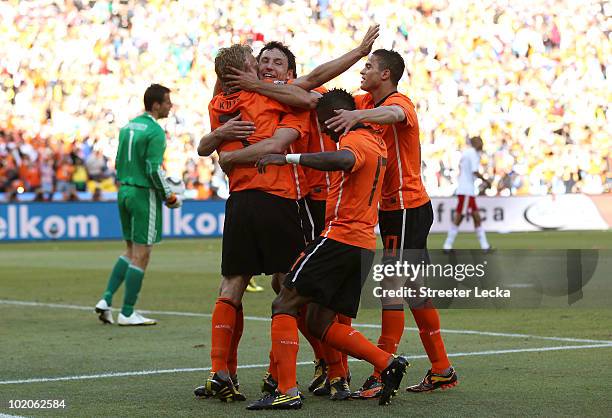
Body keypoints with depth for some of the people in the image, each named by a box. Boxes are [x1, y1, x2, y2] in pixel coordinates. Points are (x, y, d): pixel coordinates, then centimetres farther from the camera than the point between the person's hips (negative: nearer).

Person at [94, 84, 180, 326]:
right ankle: (127, 313, 1)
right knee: (141, 254, -2)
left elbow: (118, 163, 15)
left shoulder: (128, 127, 12)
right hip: (144, 195, -8)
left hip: (124, 191, 8)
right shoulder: (155, 131, -13)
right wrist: (170, 197, -8)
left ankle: (107, 299, 6)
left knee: (131, 251, 17)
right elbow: (154, 169, -18)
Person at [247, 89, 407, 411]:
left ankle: (287, 392, -15)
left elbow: (344, 160, -36)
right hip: (365, 245, 9)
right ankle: (388, 363, 4)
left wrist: (288, 158, -37)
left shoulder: (355, 141, -10)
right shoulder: (375, 142, 20)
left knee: (284, 306, -6)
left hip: (339, 237, -9)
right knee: (320, 324, 13)